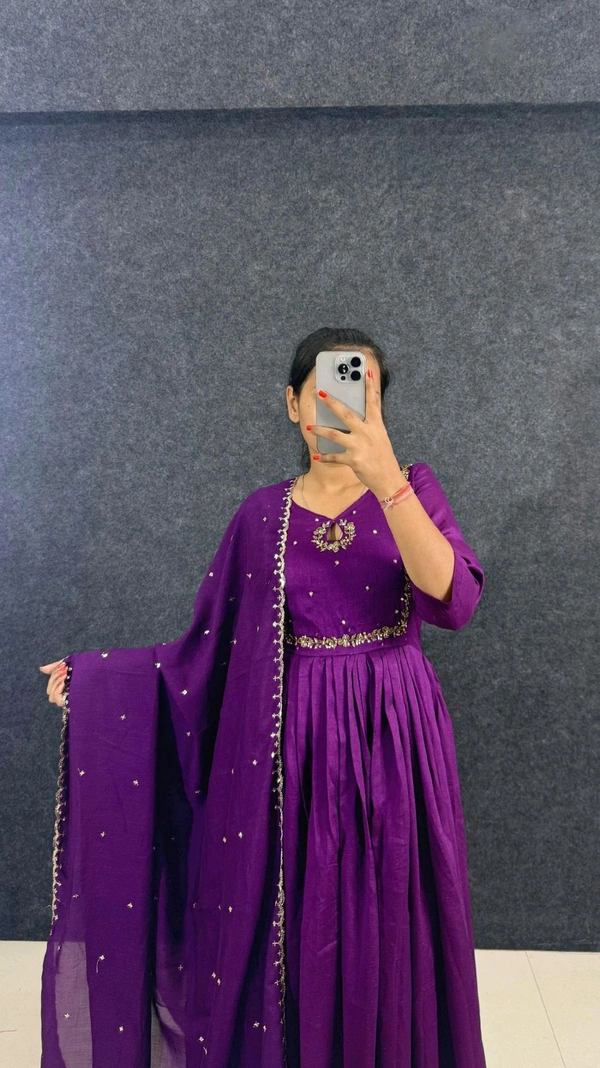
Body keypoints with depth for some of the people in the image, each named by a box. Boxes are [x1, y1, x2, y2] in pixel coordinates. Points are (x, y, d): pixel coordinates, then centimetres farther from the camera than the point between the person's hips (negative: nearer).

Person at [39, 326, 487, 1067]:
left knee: (386, 941, 9)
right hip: (287, 748, 1)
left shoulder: (414, 489, 0)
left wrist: (384, 477, -29)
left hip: (390, 744, 0)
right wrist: (90, 675, 1)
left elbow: (453, 598, -19)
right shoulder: (263, 515, 2)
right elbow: (206, 650, 4)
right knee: (277, 938, 9)